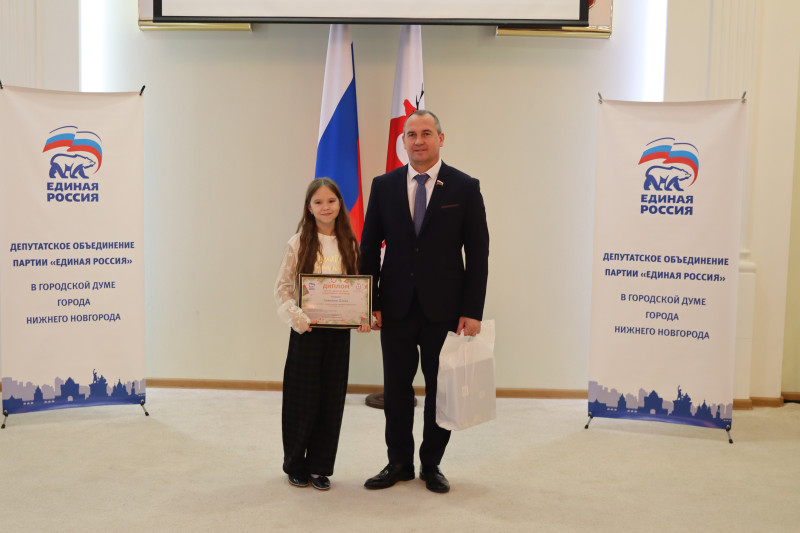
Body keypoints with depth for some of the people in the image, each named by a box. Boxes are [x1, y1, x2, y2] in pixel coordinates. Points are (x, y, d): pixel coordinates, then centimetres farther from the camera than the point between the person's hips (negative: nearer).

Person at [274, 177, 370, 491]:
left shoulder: (349, 244, 6)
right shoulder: (299, 243, -3)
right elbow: (282, 288, -4)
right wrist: (296, 316, -18)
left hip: (339, 331, 3)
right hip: (307, 331, -3)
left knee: (332, 399, 7)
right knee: (303, 398, 5)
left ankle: (321, 467, 21)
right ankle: (295, 465, 23)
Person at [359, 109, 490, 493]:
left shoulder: (465, 187, -1)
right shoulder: (384, 186, 5)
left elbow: (478, 252, -3)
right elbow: (369, 248, 7)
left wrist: (473, 311, -8)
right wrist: (370, 303, 0)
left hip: (444, 309, -1)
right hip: (396, 307, 2)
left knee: (440, 389, 9)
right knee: (396, 388, 9)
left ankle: (431, 464, 26)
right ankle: (399, 463, 26)